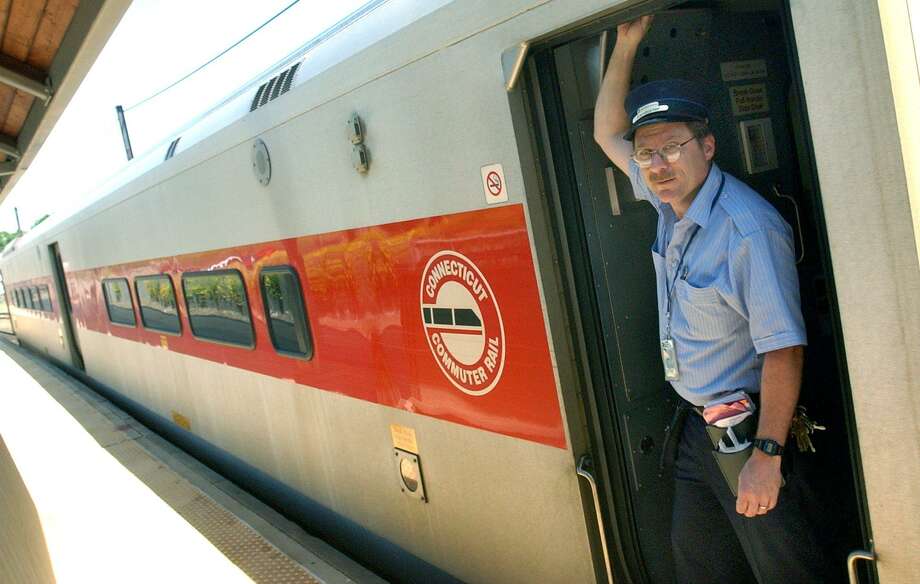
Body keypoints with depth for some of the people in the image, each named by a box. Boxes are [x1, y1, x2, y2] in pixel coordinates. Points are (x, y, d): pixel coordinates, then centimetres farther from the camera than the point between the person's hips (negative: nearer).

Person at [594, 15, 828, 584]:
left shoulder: (749, 228, -24)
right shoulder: (670, 199, 1)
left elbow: (783, 348, -25)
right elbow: (608, 133, 15)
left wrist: (767, 455, -25)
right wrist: (626, 47, 8)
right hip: (697, 426, 8)